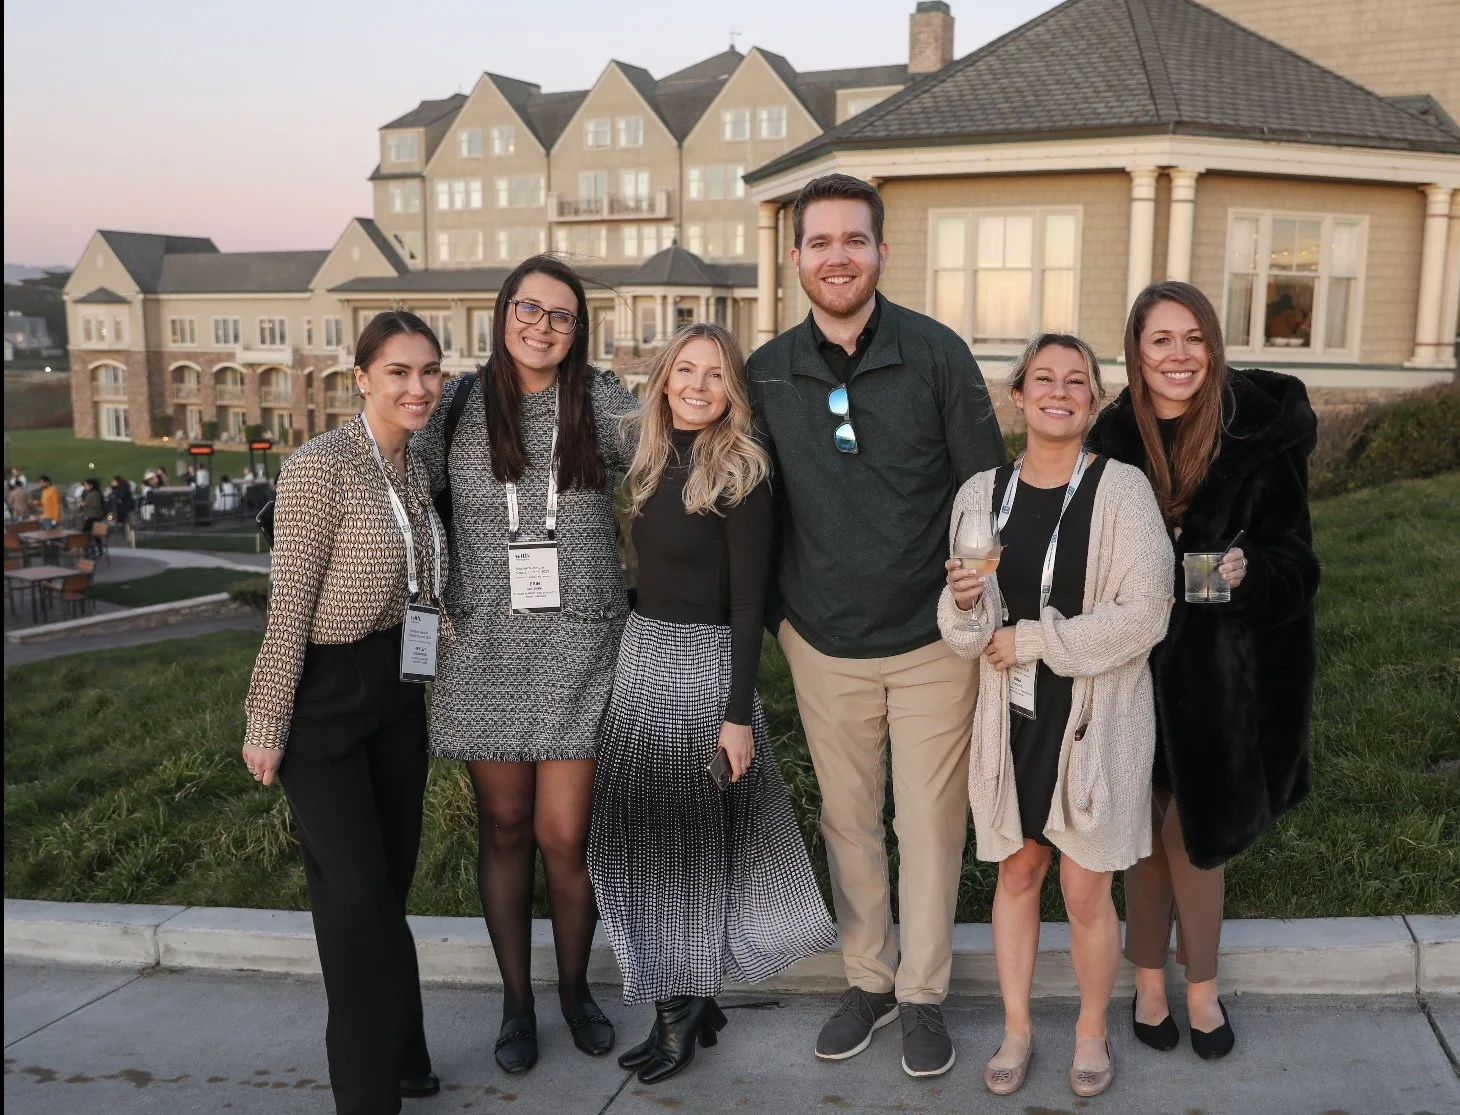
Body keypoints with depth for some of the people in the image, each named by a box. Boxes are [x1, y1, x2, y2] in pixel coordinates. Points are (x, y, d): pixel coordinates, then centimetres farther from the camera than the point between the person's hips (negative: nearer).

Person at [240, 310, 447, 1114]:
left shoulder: (413, 468, 8)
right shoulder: (322, 466, -15)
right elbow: (289, 603, -16)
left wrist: (425, 683, 17)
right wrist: (266, 724, -14)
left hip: (396, 688, 7)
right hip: (324, 692, -7)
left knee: (391, 879, 14)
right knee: (356, 889, -3)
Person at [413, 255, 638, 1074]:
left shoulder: (601, 402, 2)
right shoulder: (458, 406, 4)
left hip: (579, 646, -1)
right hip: (488, 646, 1)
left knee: (564, 835, -2)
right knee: (504, 828, 10)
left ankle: (576, 986, 26)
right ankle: (517, 1002, 28)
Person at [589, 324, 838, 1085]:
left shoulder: (742, 475, -12)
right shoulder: (651, 461, 7)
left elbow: (748, 603, -14)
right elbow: (649, 567, 11)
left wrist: (739, 713, -17)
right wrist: (634, 647, 12)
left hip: (705, 662, -7)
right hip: (641, 653, 7)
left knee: (689, 834, 4)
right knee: (641, 829, 11)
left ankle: (682, 1006, 21)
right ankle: (689, 998, 25)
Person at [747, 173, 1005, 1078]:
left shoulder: (938, 352, -8)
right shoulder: (767, 372, -1)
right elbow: (759, 506, 8)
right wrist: (775, 613, 6)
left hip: (932, 640, -2)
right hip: (823, 645, 2)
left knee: (931, 822, 8)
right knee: (848, 819, 14)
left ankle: (924, 993, 26)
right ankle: (869, 979, 33)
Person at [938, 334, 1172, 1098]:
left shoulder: (1122, 490, -12)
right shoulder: (982, 494, 0)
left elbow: (1143, 617, -17)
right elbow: (966, 635, 2)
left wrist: (1030, 641, -15)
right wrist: (966, 603, -21)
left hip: (1097, 718, -3)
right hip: (1013, 716, 3)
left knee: (1085, 890, 7)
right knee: (1016, 873, 16)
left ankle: (1092, 1029, 33)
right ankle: (1017, 1026, 36)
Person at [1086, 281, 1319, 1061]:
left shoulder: (1259, 438, -11)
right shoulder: (1113, 439, -6)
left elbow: (1294, 561, -7)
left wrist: (1249, 574, -28)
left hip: (1223, 669, -1)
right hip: (1137, 665, 2)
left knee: (1192, 829, 8)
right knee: (1147, 826, 14)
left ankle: (1199, 989, 31)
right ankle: (1150, 982, 33)